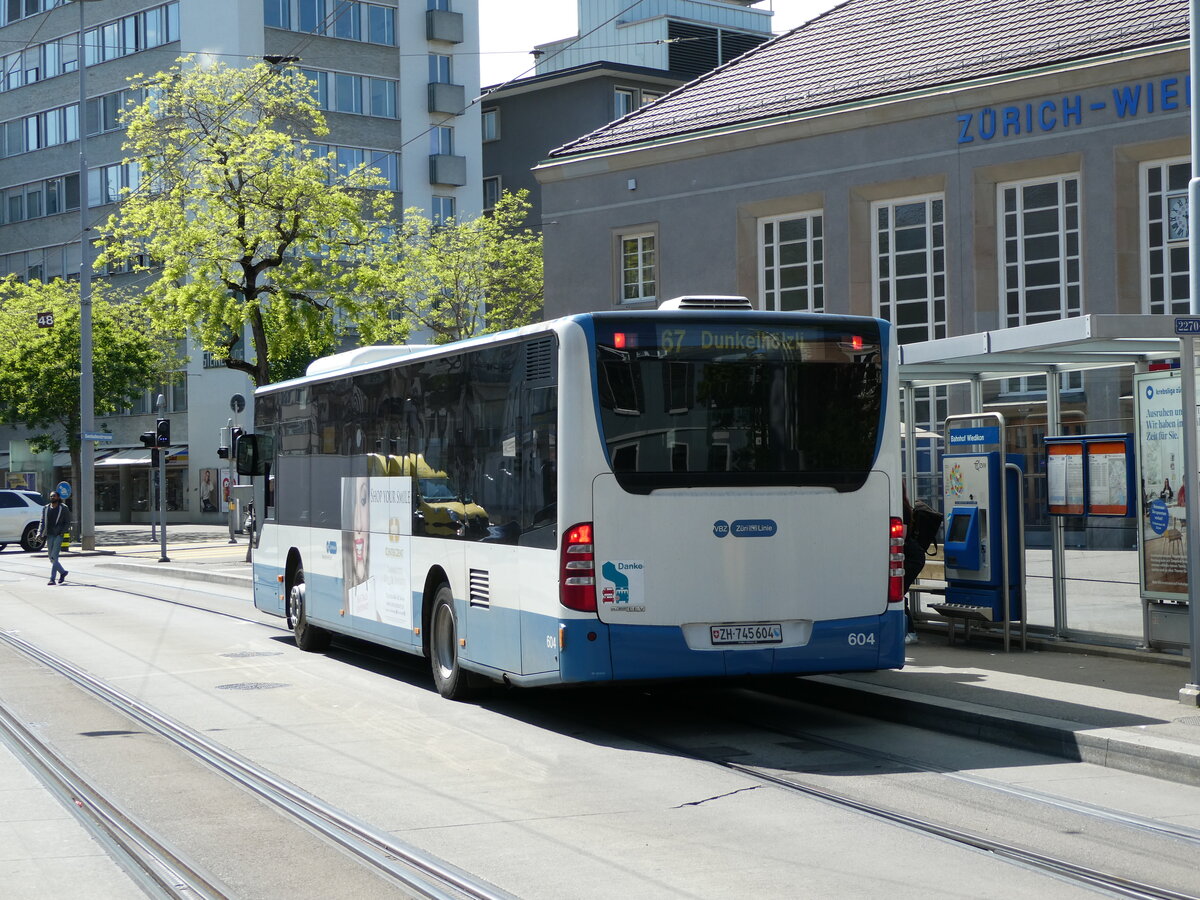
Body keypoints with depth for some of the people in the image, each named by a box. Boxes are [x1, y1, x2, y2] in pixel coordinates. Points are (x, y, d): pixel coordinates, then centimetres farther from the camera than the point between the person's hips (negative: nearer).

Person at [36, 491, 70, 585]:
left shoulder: (63, 508, 0)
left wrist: (63, 532, -13)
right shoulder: (45, 508, 12)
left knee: (54, 557, -13)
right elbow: (42, 522, 12)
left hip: (59, 536, -5)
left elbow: (68, 523, 0)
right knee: (52, 559, 8)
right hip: (49, 536, 5)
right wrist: (39, 533, -2)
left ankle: (52, 579, -13)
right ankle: (63, 572, 29)